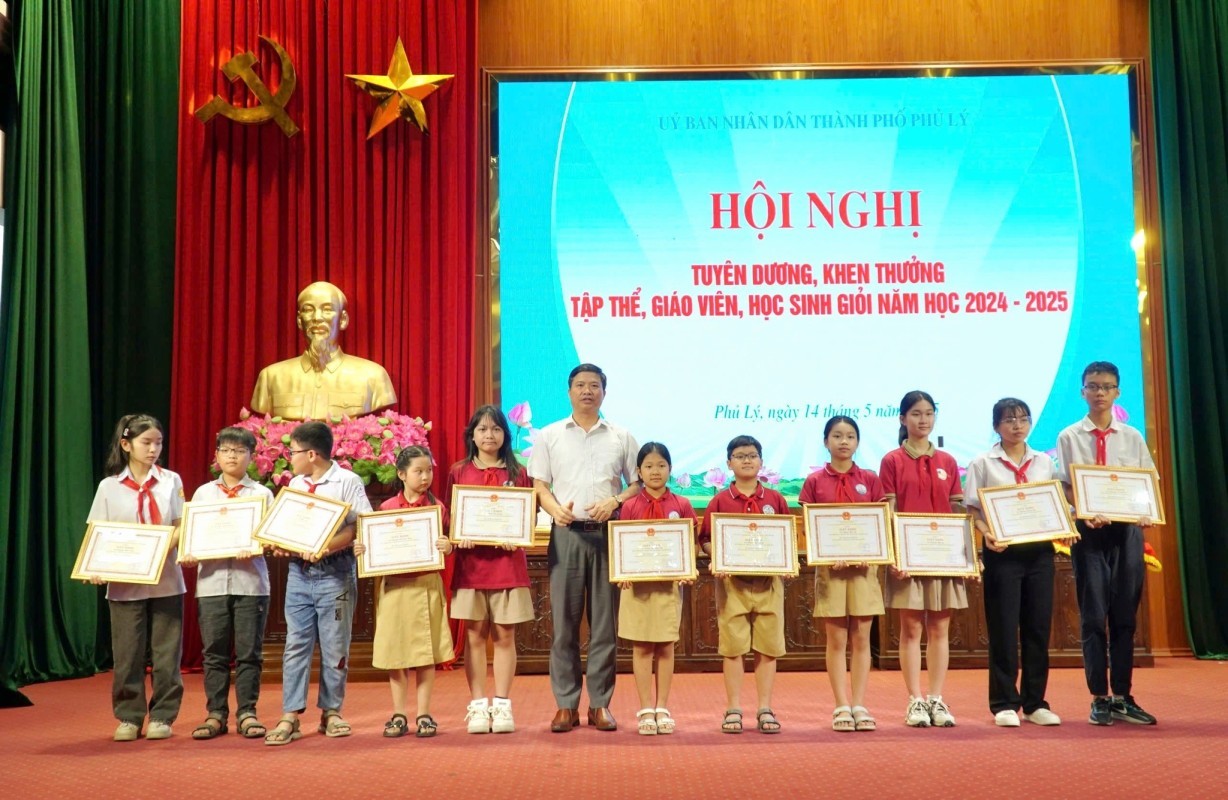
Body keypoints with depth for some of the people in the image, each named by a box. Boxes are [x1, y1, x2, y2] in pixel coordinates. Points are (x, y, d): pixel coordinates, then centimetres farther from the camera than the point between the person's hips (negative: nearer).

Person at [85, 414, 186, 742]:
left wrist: (166, 546, -17)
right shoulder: (109, 487, 5)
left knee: (165, 652, 2)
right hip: (124, 583, 0)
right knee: (127, 653, 3)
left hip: (166, 580, 0)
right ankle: (129, 717, 14)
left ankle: (162, 716, 12)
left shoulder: (171, 481, 5)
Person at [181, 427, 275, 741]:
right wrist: (188, 555, -11)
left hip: (250, 582, -1)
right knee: (214, 652, 4)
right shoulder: (203, 493, 13)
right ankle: (215, 713, 13)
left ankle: (247, 712, 9)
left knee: (249, 652, 2)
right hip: (211, 582, 1)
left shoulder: (262, 494, 8)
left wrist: (256, 548, -19)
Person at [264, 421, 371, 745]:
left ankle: (331, 712, 16)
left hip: (335, 573, -5)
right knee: (295, 645, 1)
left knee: (335, 646, 3)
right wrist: (282, 546, -4)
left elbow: (358, 526, -13)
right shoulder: (294, 485, 15)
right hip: (299, 572, 5)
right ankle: (290, 716, 3)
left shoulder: (347, 482, -4)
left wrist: (326, 547, -24)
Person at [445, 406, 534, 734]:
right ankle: (477, 705, 10)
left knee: (504, 634, 3)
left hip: (507, 562, 0)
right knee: (474, 634, 2)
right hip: (470, 560, 0)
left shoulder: (517, 473, 7)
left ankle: (502, 705, 11)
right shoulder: (459, 472, 7)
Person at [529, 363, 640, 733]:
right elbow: (540, 485, 6)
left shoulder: (621, 438, 11)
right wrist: (556, 509, -14)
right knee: (564, 621, 0)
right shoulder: (549, 436, 9)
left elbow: (638, 484, 11)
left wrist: (615, 501, -9)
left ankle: (600, 704, 10)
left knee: (605, 622, 2)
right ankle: (566, 705, 7)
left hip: (608, 533, 1)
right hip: (567, 533, 0)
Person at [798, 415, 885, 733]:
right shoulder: (815, 482, 2)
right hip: (829, 566, -1)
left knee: (861, 638, 4)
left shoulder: (870, 480, 5)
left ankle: (859, 706, 11)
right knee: (836, 639, 2)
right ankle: (841, 707, 8)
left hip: (864, 566, 1)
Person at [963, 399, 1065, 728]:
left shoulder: (1044, 462, 13)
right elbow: (974, 511, -1)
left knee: (1038, 626, 5)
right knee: (1003, 629, -1)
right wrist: (987, 535, -19)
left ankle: (1035, 703, 15)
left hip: (1039, 550, 3)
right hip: (1002, 551, -3)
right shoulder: (983, 464, 3)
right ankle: (1004, 704, 8)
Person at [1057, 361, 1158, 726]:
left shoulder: (1132, 438, 9)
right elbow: (1065, 488, -2)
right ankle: (1099, 699, 8)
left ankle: (1122, 697, 15)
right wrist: (1086, 514, -20)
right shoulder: (1069, 438, 3)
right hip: (1088, 531, -2)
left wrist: (1147, 514, -12)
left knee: (1125, 615, 6)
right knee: (1093, 615, 0)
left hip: (1127, 529, 2)